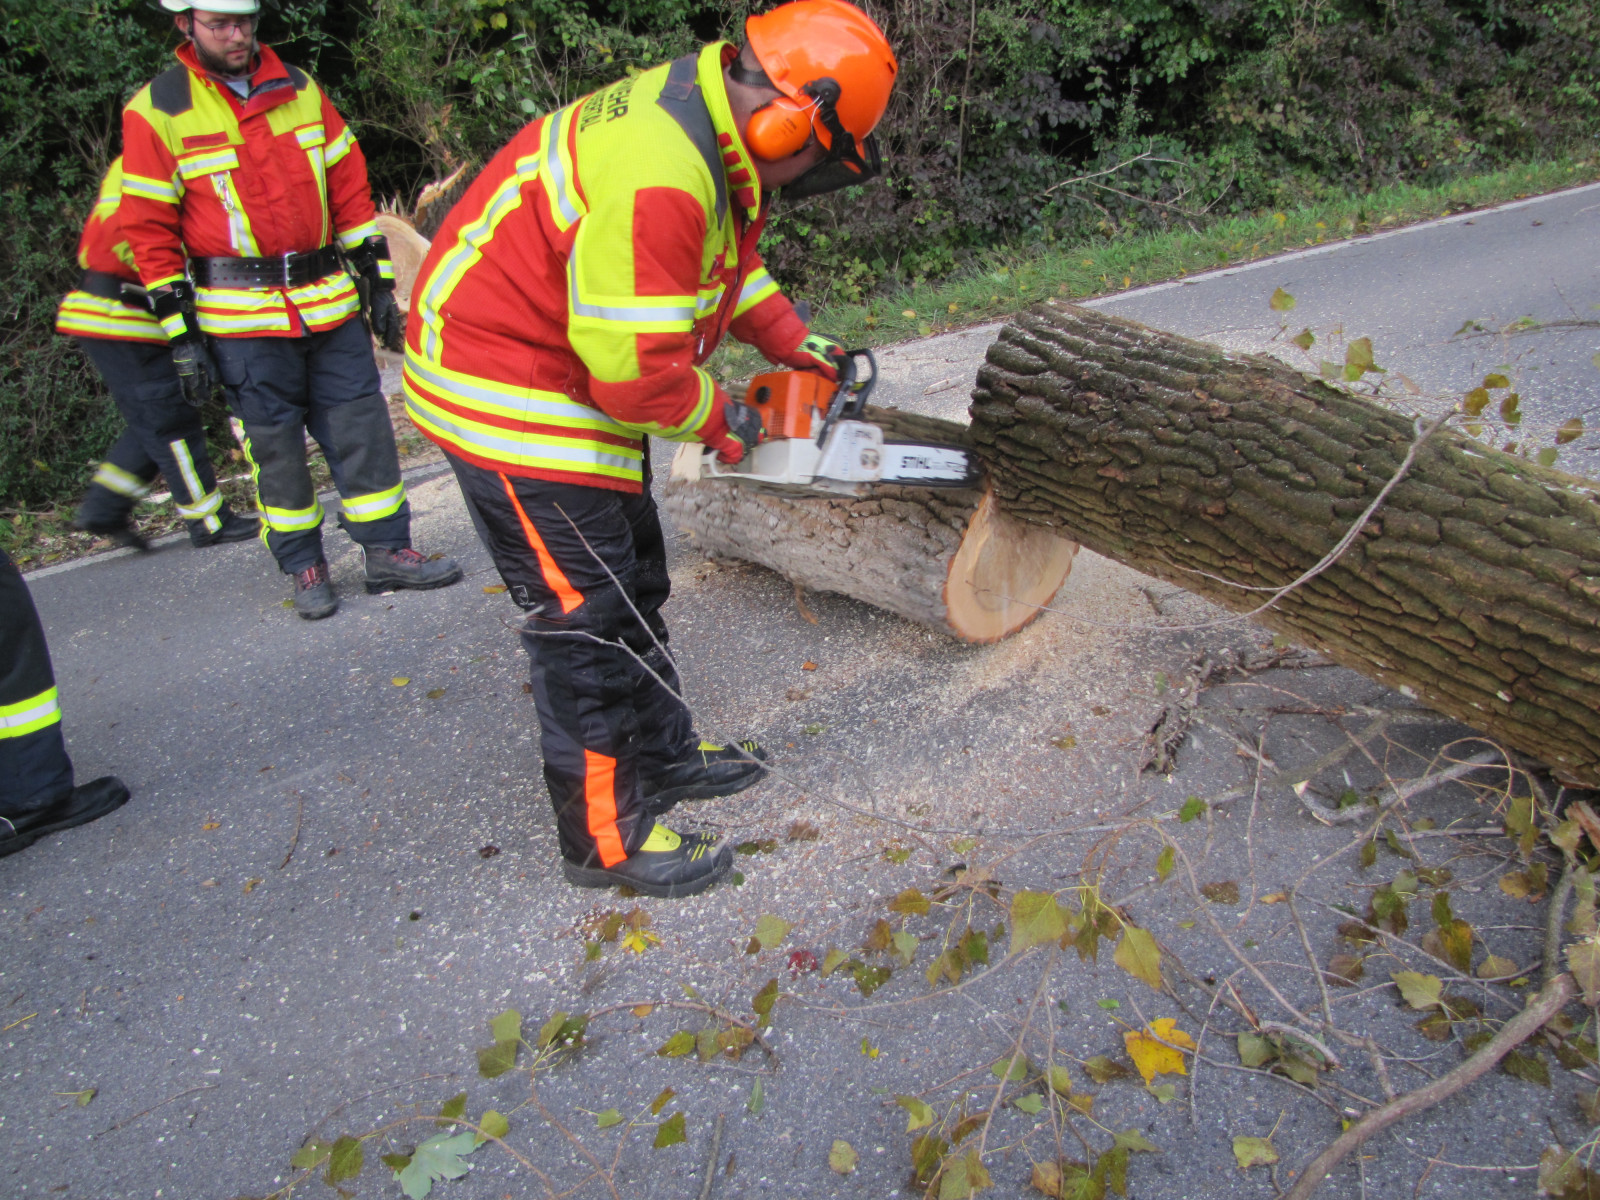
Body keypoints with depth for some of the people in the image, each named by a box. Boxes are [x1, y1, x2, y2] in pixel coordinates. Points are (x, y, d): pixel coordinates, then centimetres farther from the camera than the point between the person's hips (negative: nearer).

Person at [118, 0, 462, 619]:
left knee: (360, 422, 4)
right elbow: (151, 231, -3)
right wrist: (181, 334, -6)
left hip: (330, 301, 4)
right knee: (274, 439, 3)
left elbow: (349, 185, 11)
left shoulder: (299, 88, 8)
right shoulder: (156, 111, -3)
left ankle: (386, 550, 15)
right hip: (242, 316, -3)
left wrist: (378, 282, 8)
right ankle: (303, 566, 17)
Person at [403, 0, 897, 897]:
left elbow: (731, 260, 19)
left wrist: (794, 343, 10)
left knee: (635, 584, 18)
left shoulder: (709, 122, 2)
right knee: (587, 620, -3)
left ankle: (666, 755, 36)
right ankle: (609, 839, 13)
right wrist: (721, 422, -11)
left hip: (578, 376, 10)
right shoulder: (659, 175, -31)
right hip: (510, 395, -10)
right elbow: (635, 368, -29)